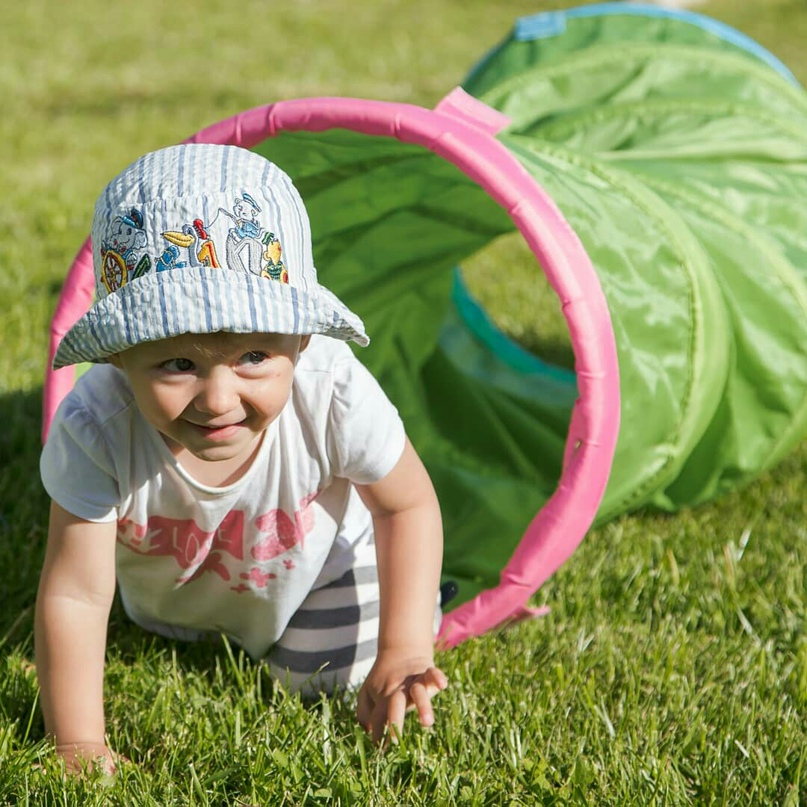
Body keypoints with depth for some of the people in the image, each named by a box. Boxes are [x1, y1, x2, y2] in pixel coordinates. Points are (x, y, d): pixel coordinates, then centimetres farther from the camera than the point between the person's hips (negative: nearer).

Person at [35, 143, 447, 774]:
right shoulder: (96, 428, -44)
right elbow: (77, 595, -34)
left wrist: (403, 652, -24)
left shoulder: (335, 395, -43)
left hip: (316, 562, -2)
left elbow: (411, 504, -22)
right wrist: (79, 747, -33)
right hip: (166, 590, 2)